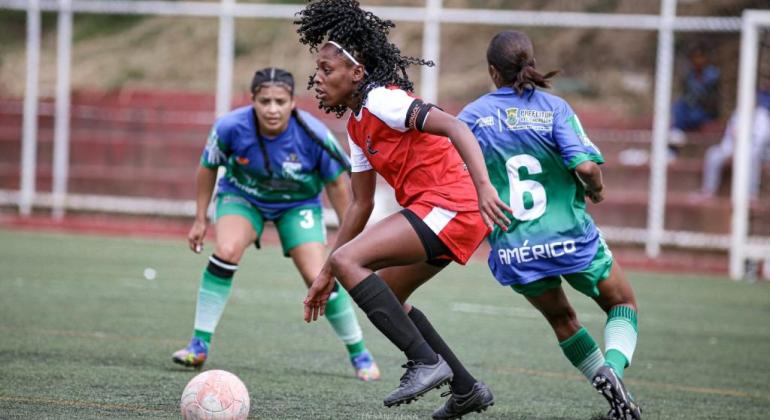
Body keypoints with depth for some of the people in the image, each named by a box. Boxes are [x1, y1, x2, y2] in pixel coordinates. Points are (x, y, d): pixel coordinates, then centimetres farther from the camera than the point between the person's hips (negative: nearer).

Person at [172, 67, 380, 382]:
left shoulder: (313, 135, -30)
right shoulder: (231, 128, -29)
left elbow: (336, 182, -12)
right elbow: (208, 168, -7)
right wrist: (200, 219, -3)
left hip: (298, 203, 0)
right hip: (243, 195, 0)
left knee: (318, 278, -11)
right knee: (226, 251, -28)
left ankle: (359, 353, 10)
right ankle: (199, 345, -18)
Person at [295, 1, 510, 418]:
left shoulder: (381, 100, -10)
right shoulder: (357, 126, 19)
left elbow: (455, 128, -22)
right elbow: (360, 204, 23)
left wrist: (483, 187, -35)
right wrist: (325, 275, 23)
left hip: (448, 206, -10)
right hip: (438, 214, 10)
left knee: (348, 260, -18)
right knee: (384, 296, 22)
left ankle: (426, 362, -20)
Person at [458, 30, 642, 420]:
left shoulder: (473, 115, 0)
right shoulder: (554, 108, -6)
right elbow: (586, 166, -17)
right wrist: (595, 191, 5)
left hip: (514, 251, 2)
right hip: (572, 238, -2)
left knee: (561, 319, 27)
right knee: (623, 305, 19)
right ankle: (611, 367, -11)